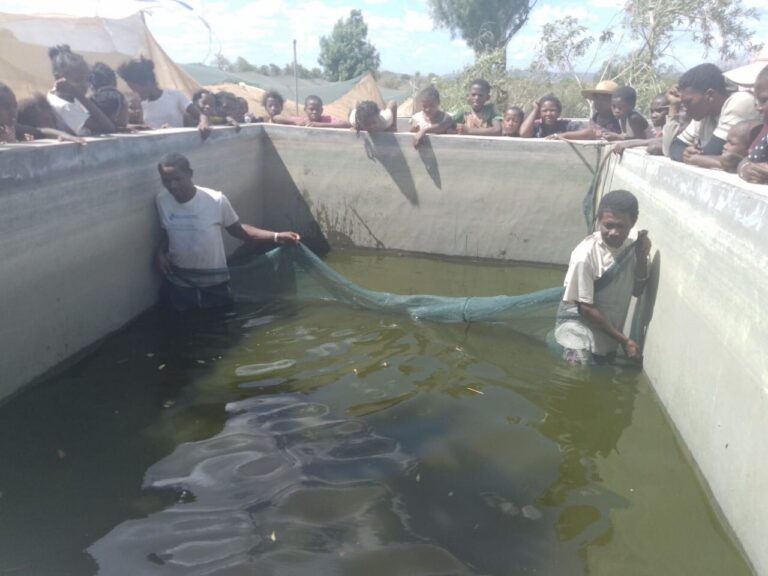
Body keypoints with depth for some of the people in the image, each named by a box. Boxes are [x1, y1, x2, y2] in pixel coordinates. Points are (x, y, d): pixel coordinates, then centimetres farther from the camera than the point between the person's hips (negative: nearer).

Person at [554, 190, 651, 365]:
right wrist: (623, 340, -17)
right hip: (580, 329, -6)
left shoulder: (633, 242, -8)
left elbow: (637, 290, 1)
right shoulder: (586, 254, -26)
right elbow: (586, 308, -21)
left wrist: (642, 257, -16)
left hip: (608, 334, 6)